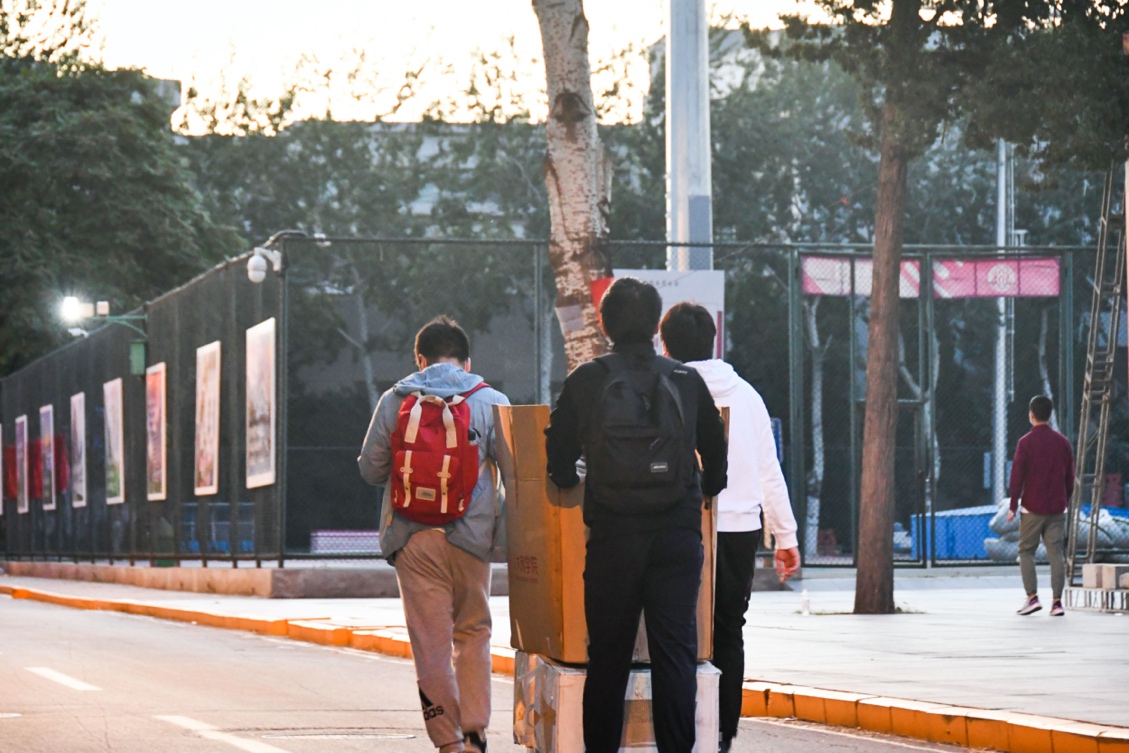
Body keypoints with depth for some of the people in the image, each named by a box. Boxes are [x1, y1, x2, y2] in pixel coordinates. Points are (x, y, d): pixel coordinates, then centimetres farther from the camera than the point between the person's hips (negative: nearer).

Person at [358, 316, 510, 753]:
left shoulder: (394, 401, 3)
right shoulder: (492, 401, 2)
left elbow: (370, 469, 6)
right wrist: (503, 534, 12)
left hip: (413, 537, 0)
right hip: (471, 537, 0)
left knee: (431, 643, 4)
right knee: (473, 634, 14)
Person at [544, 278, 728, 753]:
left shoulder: (585, 381, 1)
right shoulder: (687, 380, 4)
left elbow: (559, 463, 3)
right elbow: (717, 455, 13)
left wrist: (572, 482, 25)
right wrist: (704, 491, 33)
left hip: (612, 536, 0)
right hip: (677, 535, 0)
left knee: (607, 654, 7)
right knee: (676, 651, 1)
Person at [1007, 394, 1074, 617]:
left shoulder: (1025, 442, -6)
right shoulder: (1062, 442, 6)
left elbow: (1017, 476, -7)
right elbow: (1070, 476, 11)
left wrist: (1013, 506, 0)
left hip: (1032, 509, -3)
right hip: (1057, 509, 3)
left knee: (1026, 552, 6)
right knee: (1056, 553, 3)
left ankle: (1032, 597, -5)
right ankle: (1057, 601, -2)